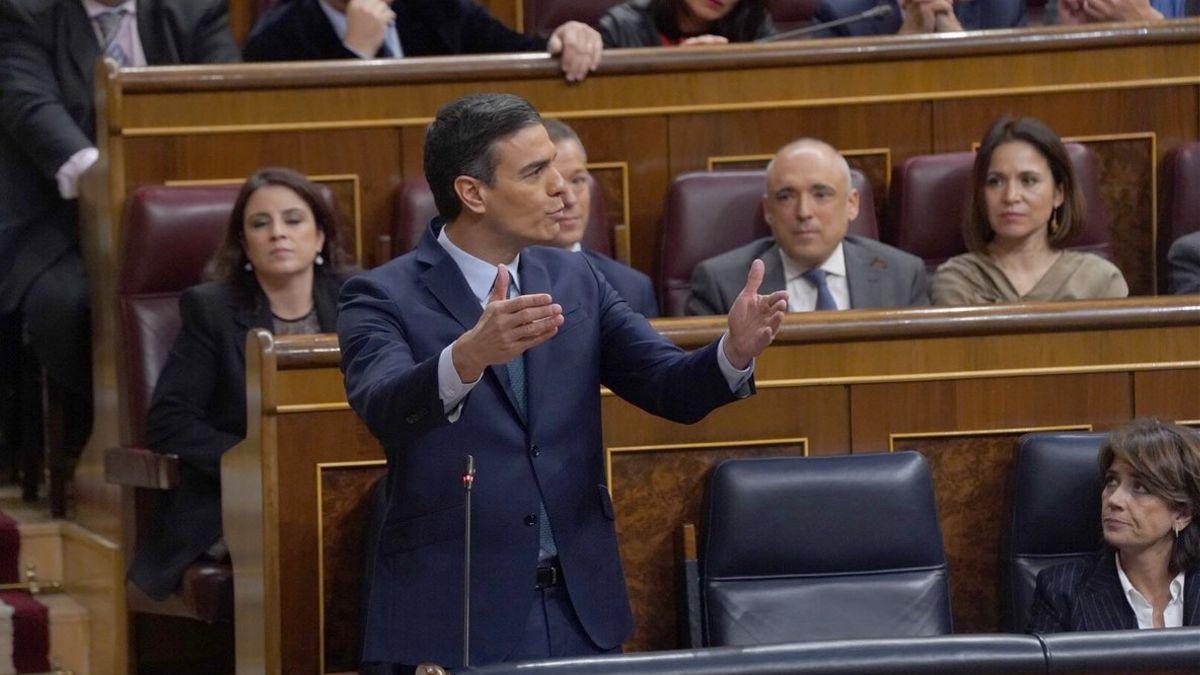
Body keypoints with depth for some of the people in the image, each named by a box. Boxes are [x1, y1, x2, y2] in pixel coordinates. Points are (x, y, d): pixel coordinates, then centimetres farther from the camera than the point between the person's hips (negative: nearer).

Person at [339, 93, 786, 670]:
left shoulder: (575, 280, 9)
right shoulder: (383, 298, -7)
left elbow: (673, 388, 2)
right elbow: (383, 407, -26)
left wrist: (735, 350, -20)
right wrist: (469, 356, -45)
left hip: (581, 614, 5)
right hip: (454, 619, -5)